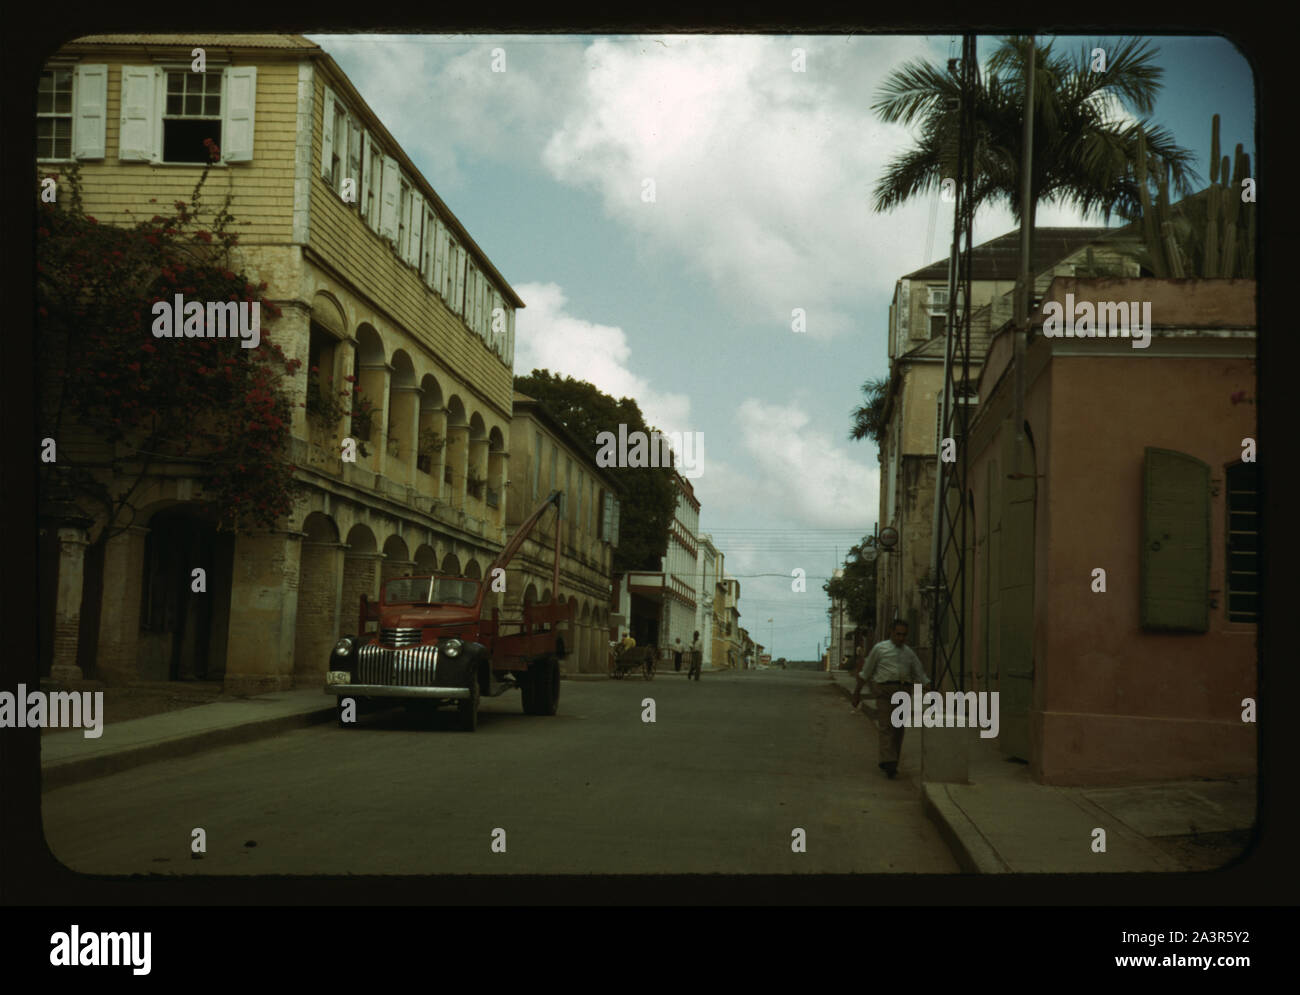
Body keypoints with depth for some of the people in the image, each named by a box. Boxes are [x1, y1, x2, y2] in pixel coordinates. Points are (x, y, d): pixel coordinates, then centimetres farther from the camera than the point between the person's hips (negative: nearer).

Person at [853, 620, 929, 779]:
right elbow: (866, 671, 10)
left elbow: (920, 675, 17)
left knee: (898, 729, 7)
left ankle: (892, 763, 18)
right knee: (886, 727, -13)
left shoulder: (909, 653, 16)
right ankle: (888, 762, -21)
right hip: (884, 690, -4)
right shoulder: (880, 648, 5)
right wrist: (857, 691, 11)